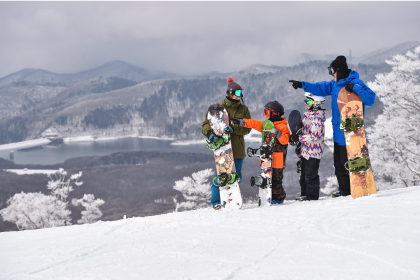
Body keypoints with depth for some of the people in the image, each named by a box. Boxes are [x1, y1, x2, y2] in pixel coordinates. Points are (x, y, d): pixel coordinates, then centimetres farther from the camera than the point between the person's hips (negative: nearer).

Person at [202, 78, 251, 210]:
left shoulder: (243, 110, 11)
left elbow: (247, 128, 1)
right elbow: (206, 124, 2)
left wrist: (234, 129, -18)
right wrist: (209, 132, -21)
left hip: (237, 148, 3)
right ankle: (216, 202, 1)